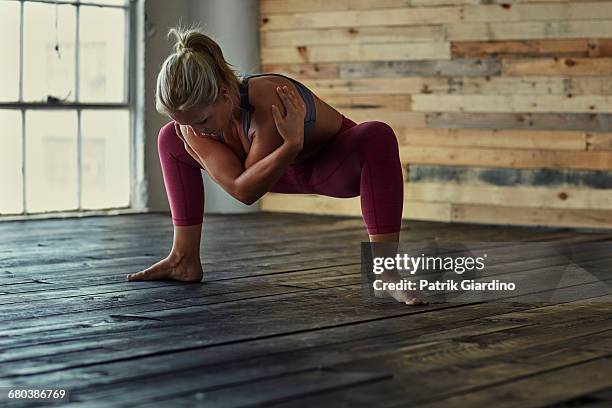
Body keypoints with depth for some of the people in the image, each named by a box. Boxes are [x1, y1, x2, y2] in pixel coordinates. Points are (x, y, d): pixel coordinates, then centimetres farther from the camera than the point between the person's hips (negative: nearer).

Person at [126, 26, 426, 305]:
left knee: (379, 138, -41)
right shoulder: (193, 115, -24)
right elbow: (240, 189, -28)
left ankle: (385, 271, -40)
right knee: (171, 139, 3)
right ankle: (185, 260, 7)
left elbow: (250, 192, -31)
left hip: (334, 164, -6)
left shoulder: (270, 102, -41)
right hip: (283, 166, 6)